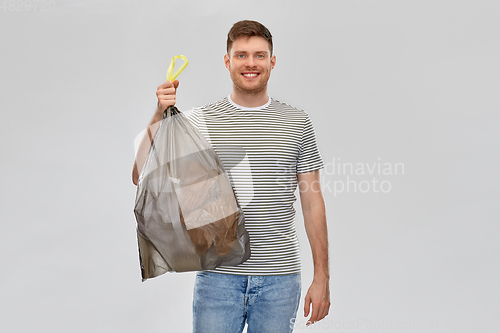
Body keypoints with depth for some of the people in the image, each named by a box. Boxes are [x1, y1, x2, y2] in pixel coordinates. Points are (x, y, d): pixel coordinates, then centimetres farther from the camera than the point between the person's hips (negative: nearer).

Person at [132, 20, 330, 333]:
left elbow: (313, 202, 6)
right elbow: (142, 177, -5)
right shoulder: (202, 120, 1)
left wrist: (322, 277, 3)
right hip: (218, 275, -1)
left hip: (280, 278, 1)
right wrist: (159, 116, -17)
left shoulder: (297, 123, 5)